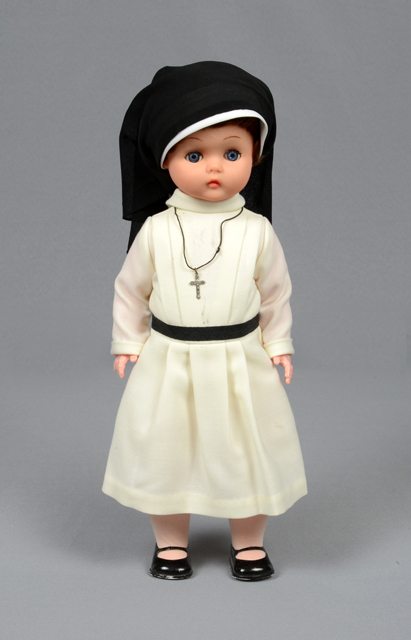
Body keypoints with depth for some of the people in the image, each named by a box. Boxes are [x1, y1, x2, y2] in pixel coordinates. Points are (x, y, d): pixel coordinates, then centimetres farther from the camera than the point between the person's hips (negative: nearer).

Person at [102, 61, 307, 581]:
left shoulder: (257, 231, -8)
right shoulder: (156, 230, -9)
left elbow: (276, 293, 4)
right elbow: (130, 289, 2)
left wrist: (278, 346, 5)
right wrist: (127, 343, 3)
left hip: (241, 362, 0)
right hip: (169, 362, 0)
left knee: (247, 449, 11)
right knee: (166, 449, 11)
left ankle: (249, 543, 31)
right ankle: (171, 542, 31)